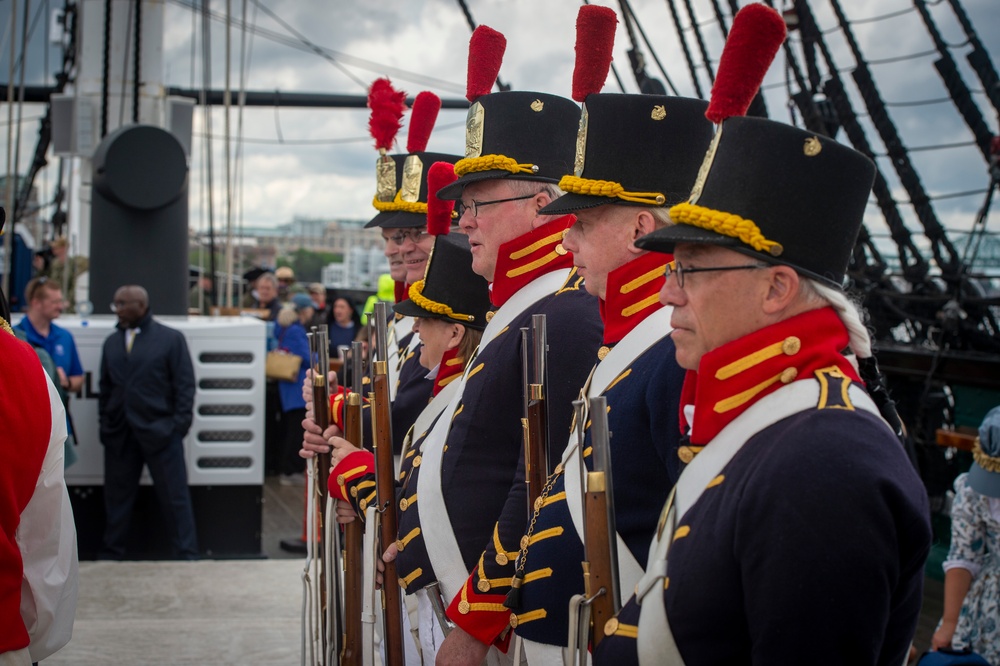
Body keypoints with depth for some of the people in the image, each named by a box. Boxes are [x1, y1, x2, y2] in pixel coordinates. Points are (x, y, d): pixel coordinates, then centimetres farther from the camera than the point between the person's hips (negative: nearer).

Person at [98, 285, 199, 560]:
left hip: (159, 431, -4)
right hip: (119, 433, 4)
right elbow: (105, 386, 15)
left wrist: (179, 424, -10)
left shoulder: (171, 339, 0)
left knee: (175, 496, 0)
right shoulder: (112, 342, 13)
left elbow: (185, 385, -3)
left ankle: (187, 555, 5)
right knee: (117, 496, 9)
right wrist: (105, 422, 6)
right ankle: (111, 554, 20)